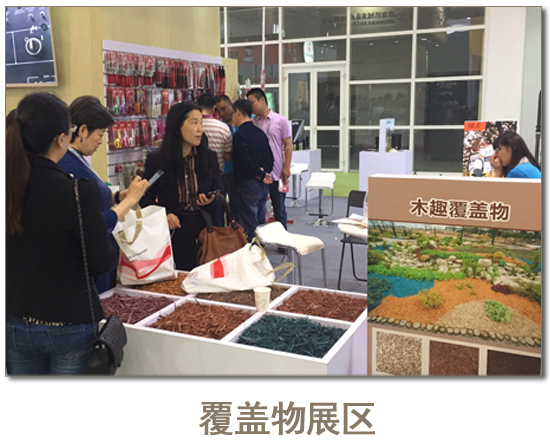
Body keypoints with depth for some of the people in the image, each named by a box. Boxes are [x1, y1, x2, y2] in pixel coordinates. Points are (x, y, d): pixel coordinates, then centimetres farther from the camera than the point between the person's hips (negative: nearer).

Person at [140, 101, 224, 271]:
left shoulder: (210, 157, 4)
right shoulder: (156, 160, -2)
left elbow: (220, 198, 7)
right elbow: (146, 198, 2)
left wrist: (211, 202, -16)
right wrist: (163, 215, -16)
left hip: (205, 231, 2)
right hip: (173, 233, -2)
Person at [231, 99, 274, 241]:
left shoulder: (240, 134, -13)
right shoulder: (260, 132, 12)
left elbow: (246, 160, -20)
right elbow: (270, 157, 11)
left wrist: (261, 174, -9)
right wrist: (263, 171, -2)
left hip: (247, 184, -8)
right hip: (263, 186, 8)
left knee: (249, 226, -3)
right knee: (260, 223, 15)